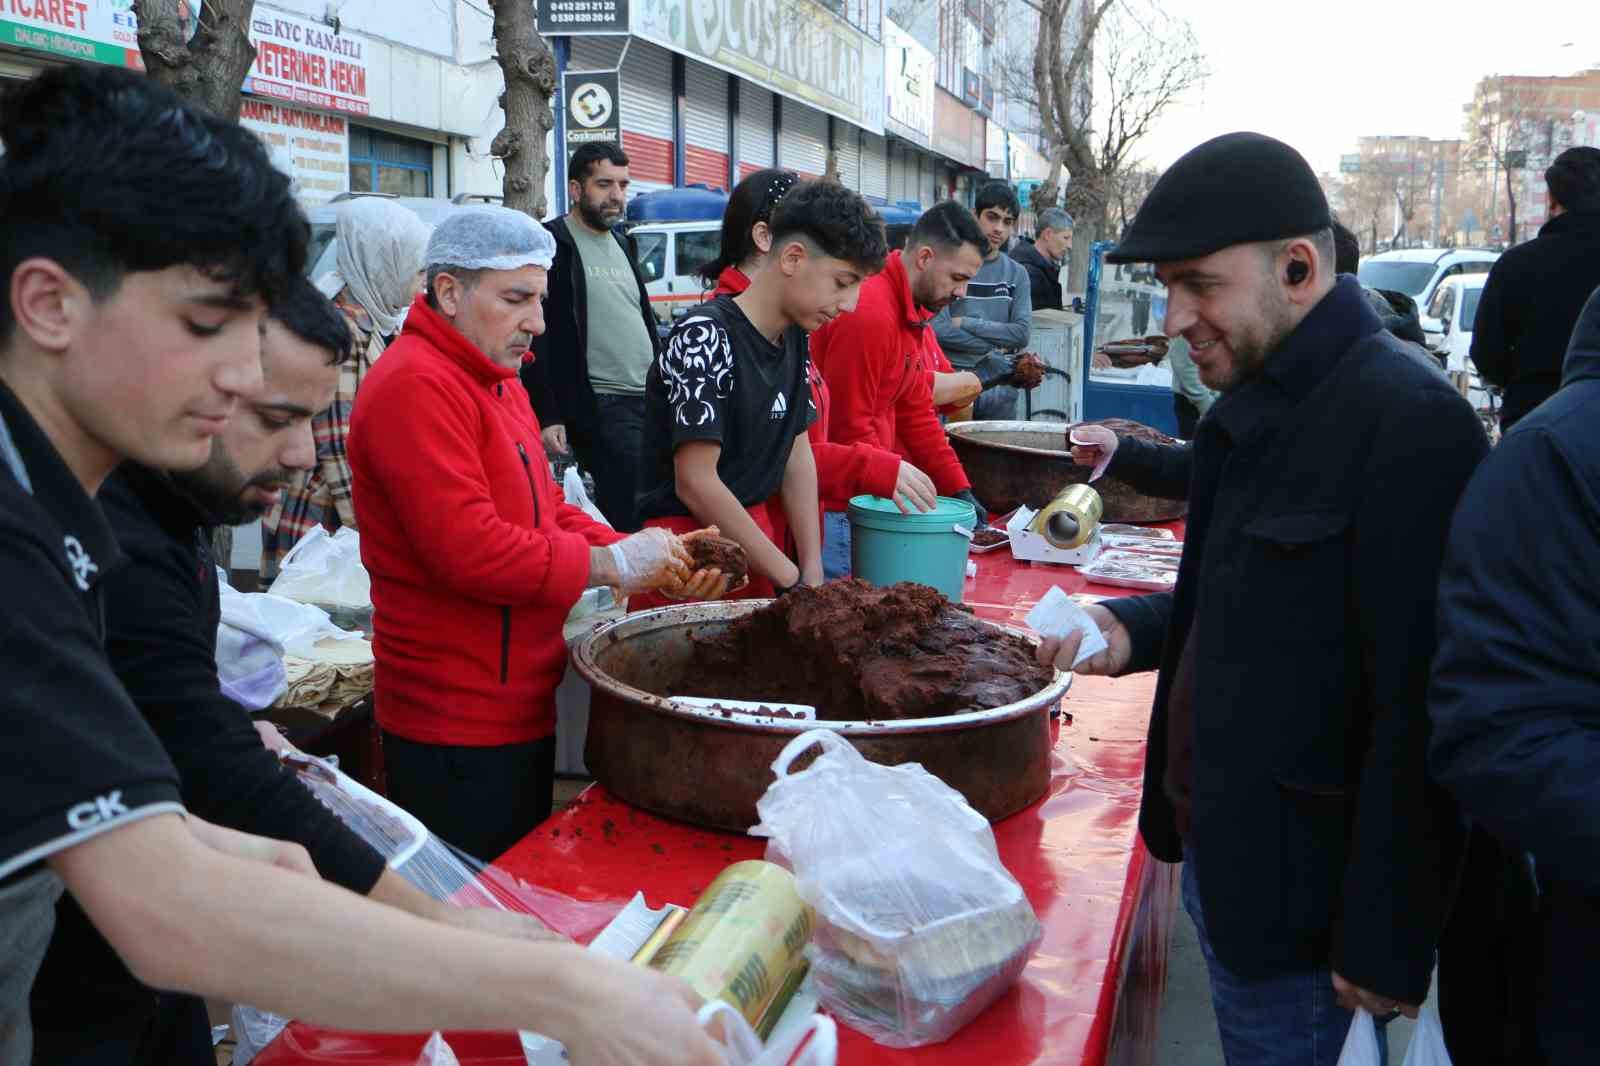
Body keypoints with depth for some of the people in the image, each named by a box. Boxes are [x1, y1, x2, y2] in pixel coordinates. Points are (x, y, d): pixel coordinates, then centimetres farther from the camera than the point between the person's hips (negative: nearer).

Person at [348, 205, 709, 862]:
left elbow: (545, 512, 17)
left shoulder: (498, 382, 16)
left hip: (516, 710, 10)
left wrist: (642, 559, 0)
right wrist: (609, 565, -18)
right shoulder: (416, 386, -18)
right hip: (458, 729, -10)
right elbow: (469, 549, -26)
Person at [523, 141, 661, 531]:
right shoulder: (553, 245, -7)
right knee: (630, 517, -12)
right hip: (597, 408, -8)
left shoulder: (623, 243, 18)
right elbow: (535, 338, -12)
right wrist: (547, 417, -17)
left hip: (649, 401, 8)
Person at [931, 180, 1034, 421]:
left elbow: (1022, 334, -3)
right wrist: (994, 349, -7)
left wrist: (966, 323, -9)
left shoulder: (1017, 274, 9)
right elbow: (939, 330, -14)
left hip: (1000, 386, 4)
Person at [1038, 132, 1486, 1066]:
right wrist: (1134, 631, 1)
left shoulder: (1408, 422, -22)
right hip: (1214, 849, 9)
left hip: (1297, 892, -9)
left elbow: (1420, 702, -23)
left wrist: (1387, 946, -19)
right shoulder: (1259, 401, 8)